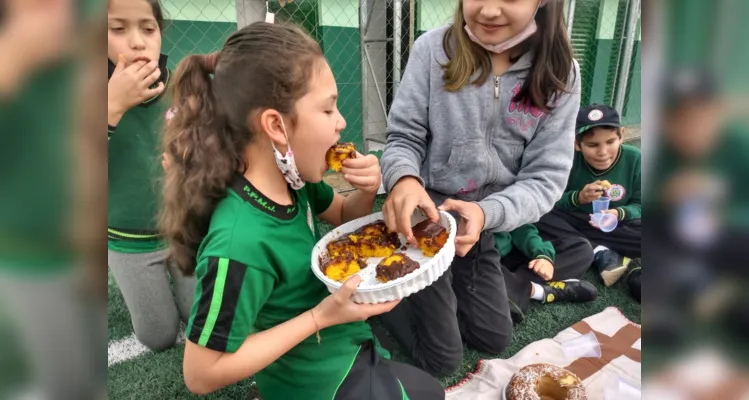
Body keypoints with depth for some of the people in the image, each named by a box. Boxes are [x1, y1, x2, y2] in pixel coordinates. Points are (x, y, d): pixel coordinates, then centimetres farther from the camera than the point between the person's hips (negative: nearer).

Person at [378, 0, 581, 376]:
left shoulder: (559, 73, -9)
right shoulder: (433, 48, -15)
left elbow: (547, 177, -11)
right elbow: (404, 137, -11)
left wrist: (487, 212, -31)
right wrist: (404, 178, -35)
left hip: (483, 225, 4)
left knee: (495, 339, 21)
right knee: (442, 360, 5)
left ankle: (426, 295, 38)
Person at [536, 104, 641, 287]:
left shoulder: (634, 159, -14)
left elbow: (639, 205, -7)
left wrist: (619, 214, -29)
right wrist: (577, 197, -30)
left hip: (614, 227, 1)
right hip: (571, 221, 0)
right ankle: (600, 253, -26)